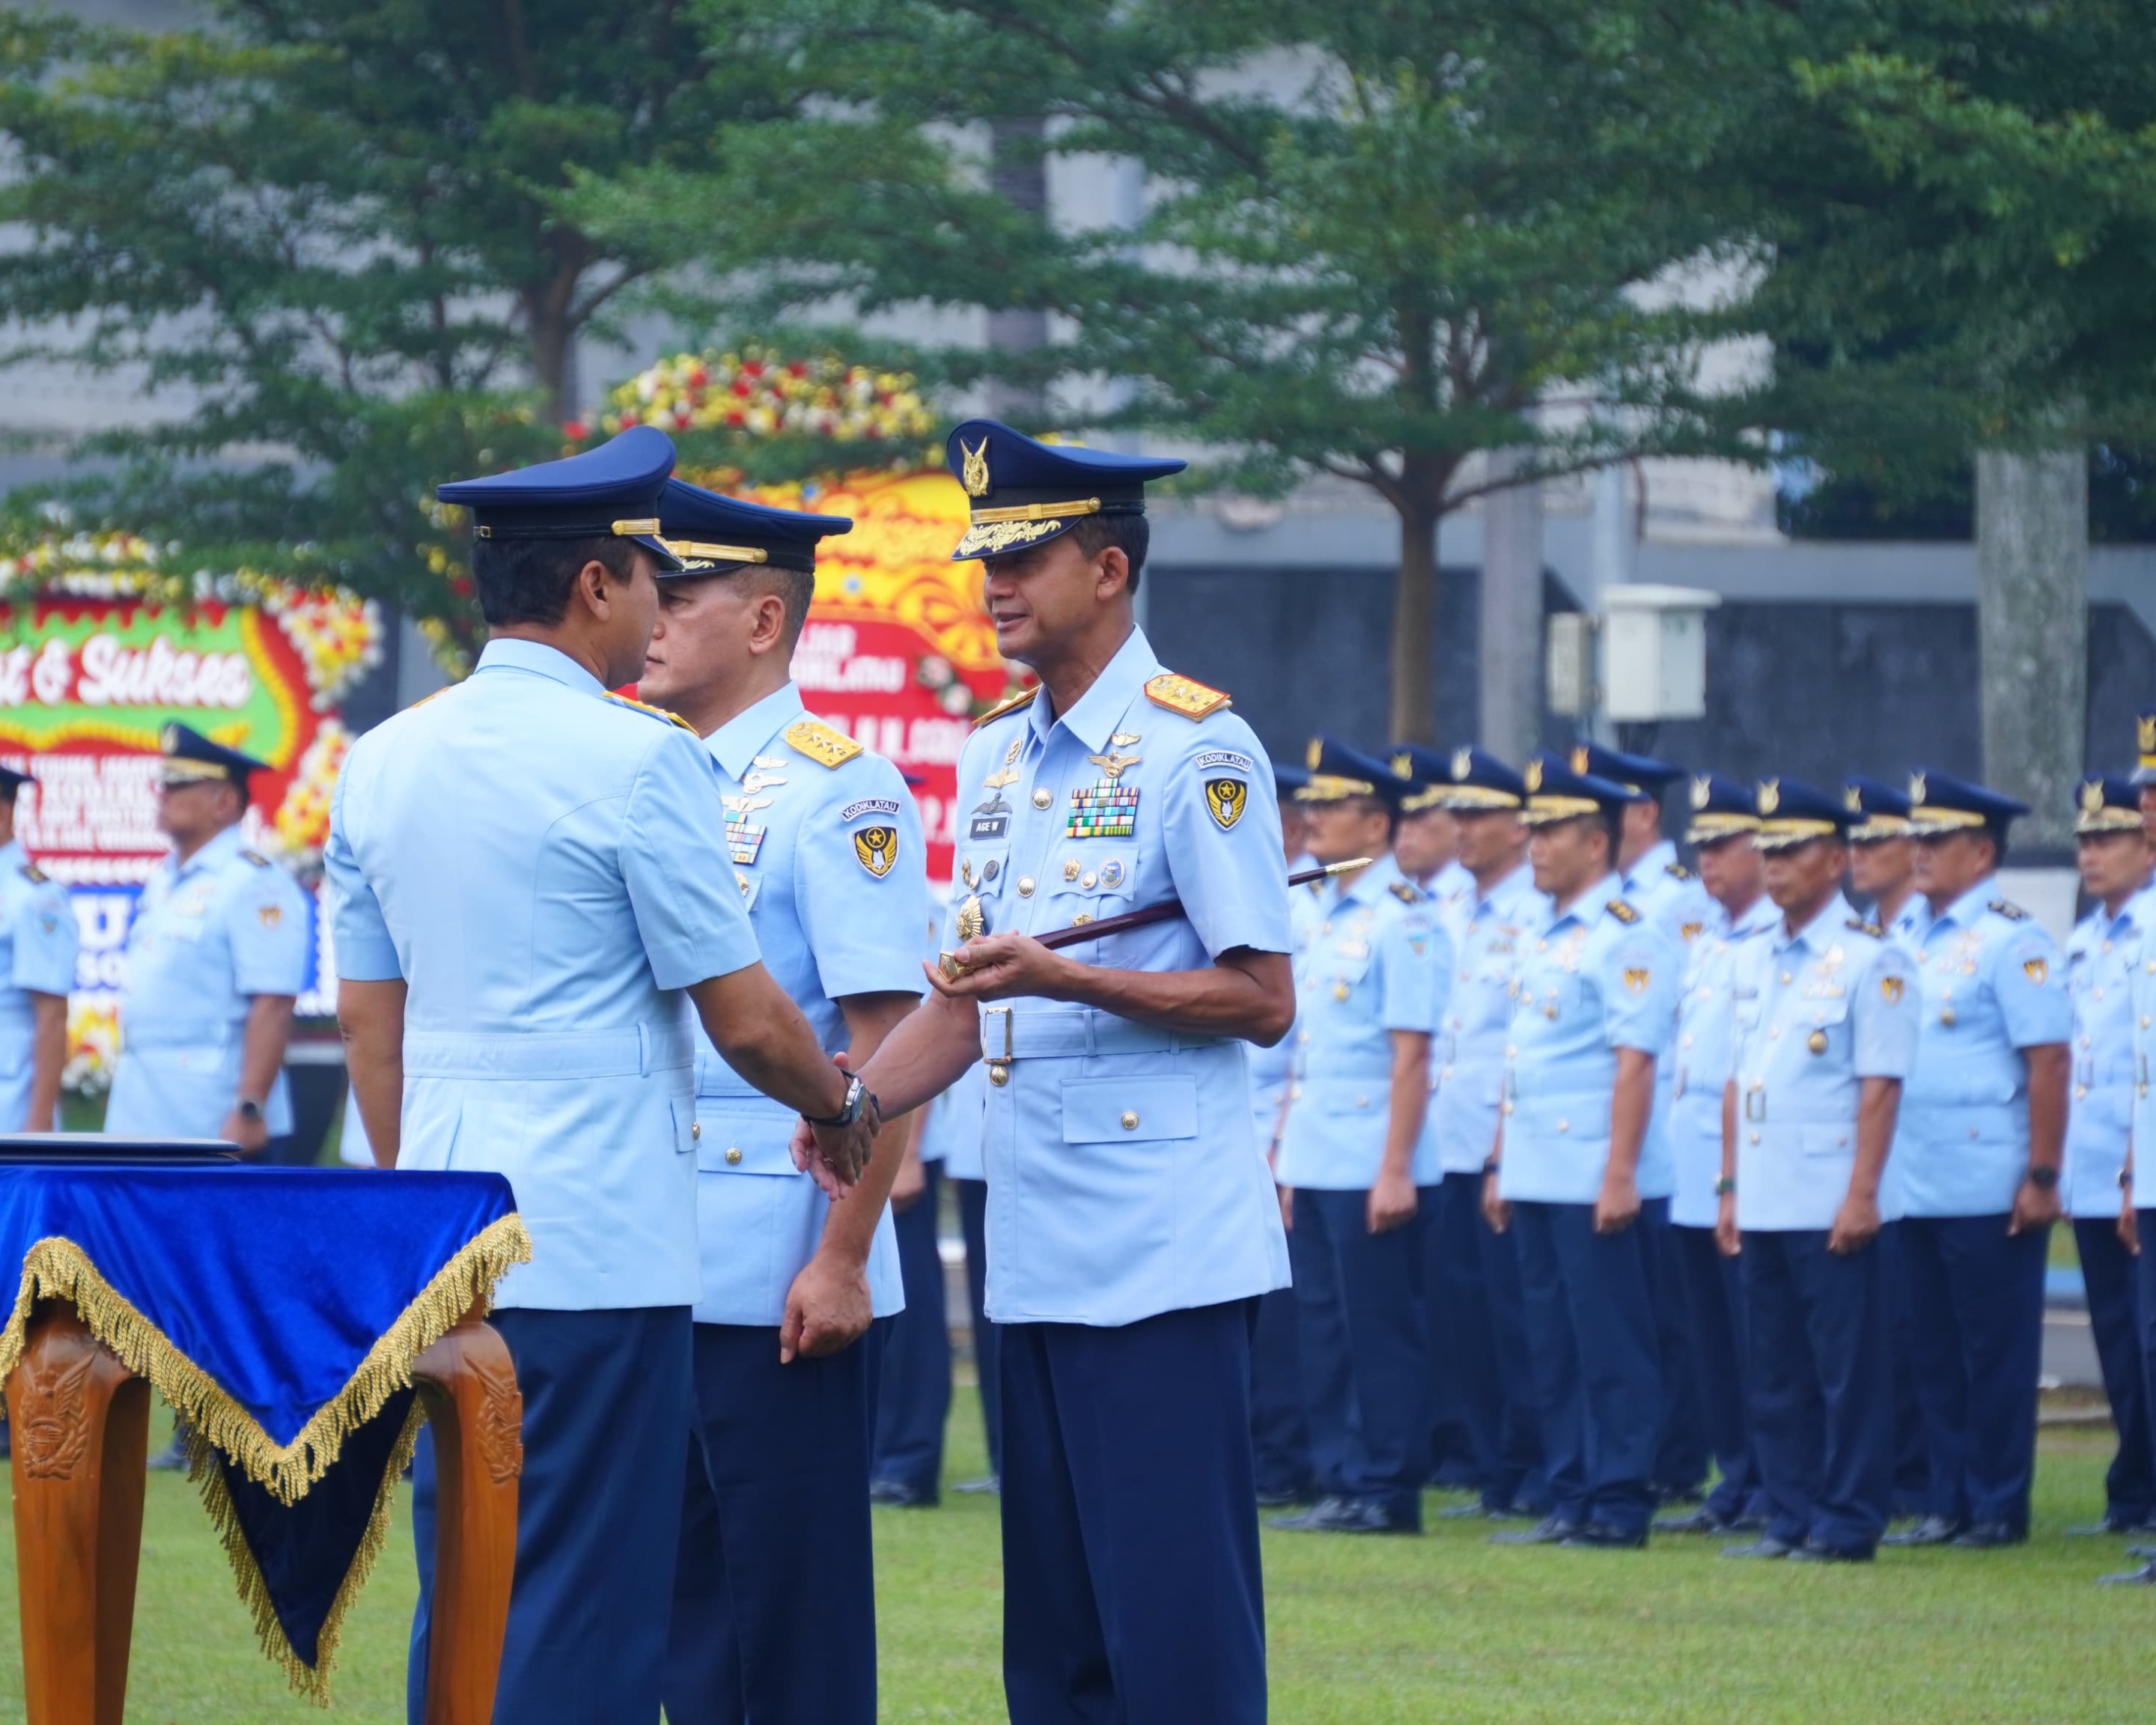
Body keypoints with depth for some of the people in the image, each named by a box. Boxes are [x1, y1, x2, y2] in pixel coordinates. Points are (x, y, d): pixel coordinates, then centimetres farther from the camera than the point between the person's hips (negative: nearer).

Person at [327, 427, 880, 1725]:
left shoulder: (382, 762, 10)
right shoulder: (637, 759, -10)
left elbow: (369, 1019, 14)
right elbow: (745, 1020, -7)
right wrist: (840, 1107, 11)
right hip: (600, 1246, -7)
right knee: (585, 1614, -4)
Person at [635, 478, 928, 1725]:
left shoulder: (838, 792, -9)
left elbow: (884, 1048, -14)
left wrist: (841, 1262, -19)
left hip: (783, 1282, -7)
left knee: (793, 1600, -1)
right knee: (688, 1597, 10)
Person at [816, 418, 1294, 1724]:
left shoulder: (1195, 749, -8)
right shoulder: (994, 760, 15)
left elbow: (1263, 1000, -10)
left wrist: (1064, 978, -20)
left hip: (1163, 1253, -8)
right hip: (1036, 1252, 8)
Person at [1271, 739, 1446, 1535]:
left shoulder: (1401, 920, -11)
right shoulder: (1313, 913, 13)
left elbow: (1411, 1055, -15)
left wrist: (1395, 1171, -18)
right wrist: (1288, 1155, 15)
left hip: (1368, 1168, -8)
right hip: (1314, 1163, 8)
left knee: (1381, 1331, -2)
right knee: (1325, 1328, 9)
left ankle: (1388, 1492, 2)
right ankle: (1342, 1484, 14)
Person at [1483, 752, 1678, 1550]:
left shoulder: (1626, 937, -10)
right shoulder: (1545, 938, 16)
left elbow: (1635, 1061, -16)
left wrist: (1620, 1175, -20)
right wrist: (1501, 1164, 19)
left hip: (1593, 1183, -9)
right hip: (1539, 1178, 9)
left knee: (1612, 1347, -4)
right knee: (1555, 1348, 10)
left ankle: (1620, 1505, -1)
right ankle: (1570, 1501, 14)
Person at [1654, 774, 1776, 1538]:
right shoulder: (1705, 945, 17)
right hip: (1694, 1175, 9)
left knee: (1758, 1340, -6)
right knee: (1712, 1340, 10)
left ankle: (1774, 1492, -1)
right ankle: (1734, 1486, 15)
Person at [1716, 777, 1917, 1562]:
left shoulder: (1870, 960, -7)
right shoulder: (1754, 960, 14)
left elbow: (1880, 1085, -11)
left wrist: (1862, 1195, -16)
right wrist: (1730, 1186, 13)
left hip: (1829, 1208, -7)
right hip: (1763, 1204, 7)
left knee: (1846, 1371, -3)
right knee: (1777, 1374, 9)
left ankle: (1848, 1526, 1)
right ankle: (1791, 1519, 14)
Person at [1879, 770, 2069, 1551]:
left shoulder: (2009, 940, -10)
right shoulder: (1914, 937, 13)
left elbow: (2049, 1062, -13)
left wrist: (2042, 1177, -16)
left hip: (1988, 1189, -7)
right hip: (1919, 1186, 7)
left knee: (1994, 1353, 0)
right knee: (1937, 1356, 10)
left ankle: (1999, 1508, 6)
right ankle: (1950, 1504, 16)